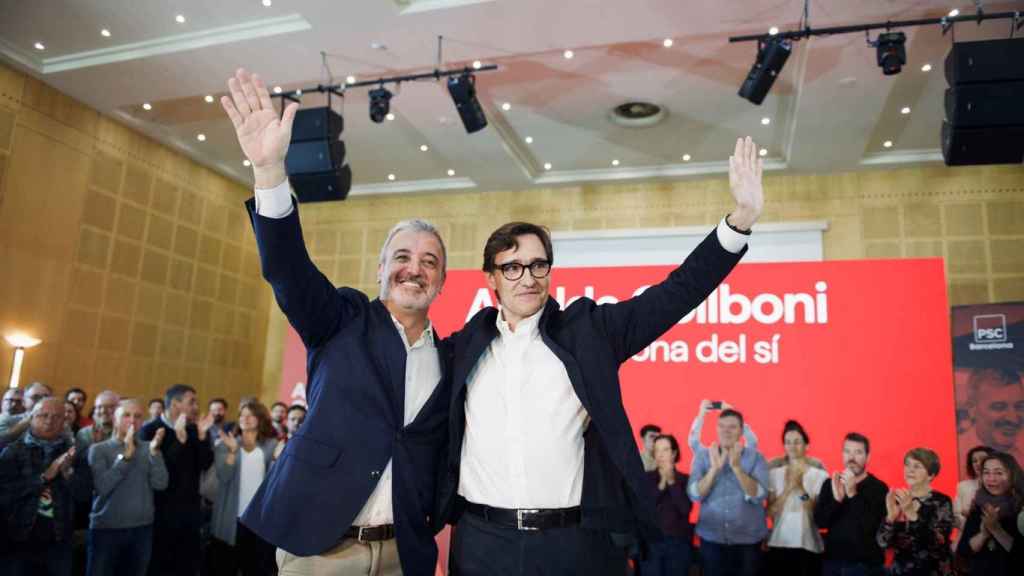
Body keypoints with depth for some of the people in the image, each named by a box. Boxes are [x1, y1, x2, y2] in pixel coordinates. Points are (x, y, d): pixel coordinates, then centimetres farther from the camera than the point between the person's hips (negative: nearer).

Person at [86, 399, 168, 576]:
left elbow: (160, 484, -7)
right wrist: (125, 455, -21)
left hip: (141, 530, 3)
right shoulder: (98, 449, -2)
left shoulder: (147, 449, 4)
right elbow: (102, 487, -16)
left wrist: (155, 452, -18)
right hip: (106, 529, -2)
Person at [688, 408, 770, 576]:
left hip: (748, 540, 0)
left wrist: (737, 467, -24)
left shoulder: (756, 458, -2)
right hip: (711, 539, 0)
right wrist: (714, 468, -22)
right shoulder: (703, 455, 0)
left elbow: (758, 496, -13)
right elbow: (695, 495, -10)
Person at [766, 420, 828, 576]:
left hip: (808, 545, -1)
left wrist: (800, 488, -18)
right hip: (779, 544, 1)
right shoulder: (774, 473, 4)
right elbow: (770, 512, -3)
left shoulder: (820, 475, -1)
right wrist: (788, 487, -14)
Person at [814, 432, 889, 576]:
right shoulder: (830, 484, 3)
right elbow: (820, 521, -5)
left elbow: (871, 527, -18)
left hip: (865, 564, -3)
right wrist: (836, 498, -20)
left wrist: (852, 494, -25)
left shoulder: (879, 488, -7)